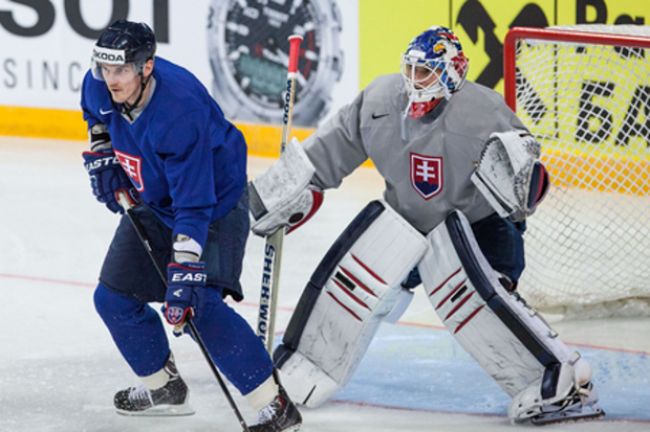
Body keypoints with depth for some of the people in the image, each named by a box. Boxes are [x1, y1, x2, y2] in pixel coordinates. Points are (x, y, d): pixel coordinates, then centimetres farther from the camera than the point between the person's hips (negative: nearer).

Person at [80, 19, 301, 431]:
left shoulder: (180, 113, -37)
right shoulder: (99, 86, -16)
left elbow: (194, 207, -38)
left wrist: (183, 276, -41)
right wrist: (101, 154, 2)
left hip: (216, 200, -8)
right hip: (153, 202, 8)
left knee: (202, 306, -23)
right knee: (114, 296, 7)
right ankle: (163, 386, 28)